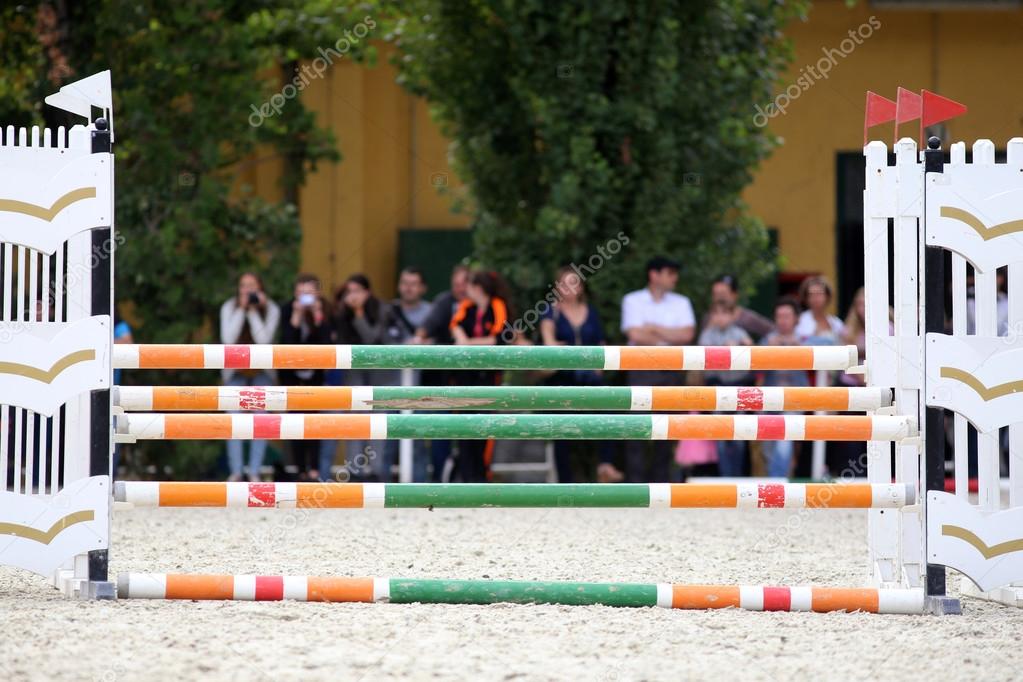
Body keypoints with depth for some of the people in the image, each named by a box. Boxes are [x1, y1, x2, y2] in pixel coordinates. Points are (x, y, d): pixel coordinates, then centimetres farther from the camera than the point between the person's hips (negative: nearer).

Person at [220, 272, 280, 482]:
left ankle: (254, 472, 0)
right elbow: (228, 339, -24)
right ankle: (235, 471, -5)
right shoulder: (229, 308, -12)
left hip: (261, 371, 0)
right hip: (235, 371, 0)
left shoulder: (271, 310, -14)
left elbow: (263, 339, -25)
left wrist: (253, 311, -27)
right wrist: (241, 309, -26)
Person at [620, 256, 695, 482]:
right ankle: (635, 484, -8)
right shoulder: (633, 301, 2)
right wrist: (671, 337, -2)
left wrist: (654, 329, -6)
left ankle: (661, 484, 10)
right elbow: (636, 335, -10)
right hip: (642, 371, -3)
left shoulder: (681, 303, 11)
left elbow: (687, 335, -3)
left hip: (671, 371, 3)